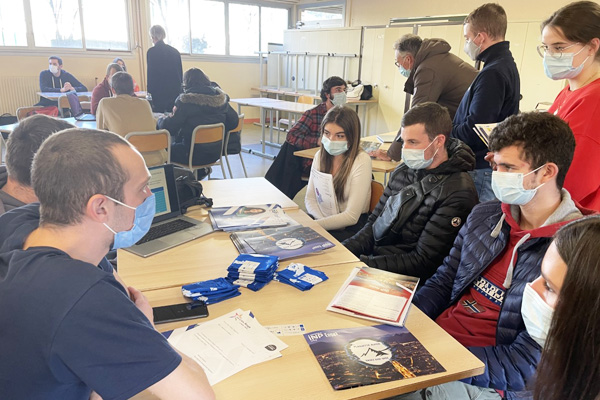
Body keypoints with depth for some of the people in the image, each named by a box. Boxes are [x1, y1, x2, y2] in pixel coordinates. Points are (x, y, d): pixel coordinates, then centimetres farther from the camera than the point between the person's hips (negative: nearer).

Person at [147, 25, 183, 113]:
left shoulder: (151, 52, -7)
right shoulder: (175, 51, 8)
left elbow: (151, 75, -8)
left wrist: (149, 93, -2)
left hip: (159, 93, -5)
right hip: (176, 92, 5)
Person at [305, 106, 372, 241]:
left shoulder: (362, 161, -14)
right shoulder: (320, 156, 5)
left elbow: (351, 216, -18)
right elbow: (310, 199, 5)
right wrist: (325, 219, -15)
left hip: (351, 228, -5)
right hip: (322, 219, 5)